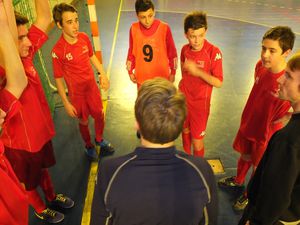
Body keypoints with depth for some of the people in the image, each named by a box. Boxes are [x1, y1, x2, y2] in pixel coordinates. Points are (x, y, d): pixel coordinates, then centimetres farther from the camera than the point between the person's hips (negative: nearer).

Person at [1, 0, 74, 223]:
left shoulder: (26, 52, -12)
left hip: (41, 129, 7)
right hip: (20, 141, -6)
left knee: (43, 168, 31)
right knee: (29, 181, 22)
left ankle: (52, 197, 56)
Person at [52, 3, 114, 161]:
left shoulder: (84, 37, -11)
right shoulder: (58, 51, -25)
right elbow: (58, 79, -15)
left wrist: (103, 74, 3)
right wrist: (66, 103, -12)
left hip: (92, 87, 4)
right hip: (77, 93, -4)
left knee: (100, 115, 18)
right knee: (84, 121, 15)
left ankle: (99, 139, 47)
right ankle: (89, 146, 43)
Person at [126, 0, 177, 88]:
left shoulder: (164, 28, -16)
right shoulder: (134, 29, -10)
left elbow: (172, 52, -5)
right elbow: (131, 52, 3)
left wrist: (173, 72, 1)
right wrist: (130, 71, 8)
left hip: (161, 77, -2)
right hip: (141, 77, 2)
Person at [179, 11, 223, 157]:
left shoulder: (214, 52, -21)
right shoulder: (185, 49, -6)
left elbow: (219, 83, -23)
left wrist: (198, 71, -33)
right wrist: (185, 82, 8)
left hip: (200, 102, -5)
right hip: (184, 98, 5)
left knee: (197, 139, 2)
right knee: (185, 130, 22)